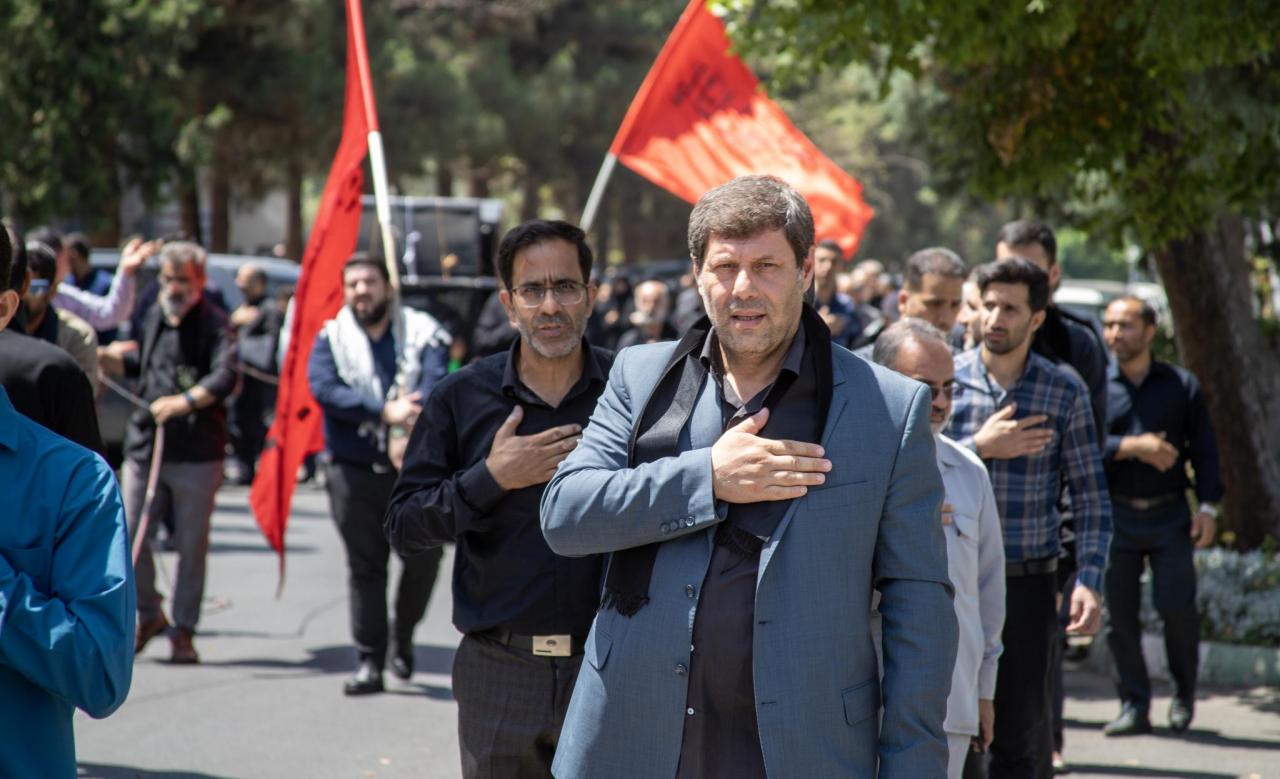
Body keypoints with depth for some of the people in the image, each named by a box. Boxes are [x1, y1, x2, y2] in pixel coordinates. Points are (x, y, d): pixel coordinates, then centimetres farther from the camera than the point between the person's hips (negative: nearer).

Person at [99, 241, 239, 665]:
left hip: (198, 453, -5)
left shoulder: (214, 324, -5)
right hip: (145, 446, 5)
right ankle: (148, 614, 21)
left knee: (191, 546, 1)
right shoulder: (155, 317, 15)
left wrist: (184, 401, -35)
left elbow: (225, 376, -21)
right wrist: (104, 358, 19)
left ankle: (184, 631, 12)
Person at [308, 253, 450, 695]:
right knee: (364, 567, 2)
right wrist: (385, 411, -24)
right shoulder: (331, 338, 5)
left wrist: (416, 426, -33)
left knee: (424, 557, 0)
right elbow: (323, 388, -13)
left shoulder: (422, 332, 3)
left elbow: (435, 385, -13)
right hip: (354, 471, 0)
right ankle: (369, 663, 5)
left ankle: (403, 638, 26)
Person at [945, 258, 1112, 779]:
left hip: (1028, 580, 0)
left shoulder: (1064, 391, 2)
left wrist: (1089, 580, -7)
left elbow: (1091, 497, 3)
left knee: (1021, 728, -1)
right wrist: (980, 447, -13)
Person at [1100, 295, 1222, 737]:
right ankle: (1134, 705, 9)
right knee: (1120, 615, 0)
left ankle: (1184, 695, 15)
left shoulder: (1181, 386, 7)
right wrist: (1133, 447, -15)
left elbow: (1204, 449, 6)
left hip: (1169, 517, -1)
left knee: (1177, 608, -7)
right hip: (1116, 517, 1)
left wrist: (1208, 506, -3)